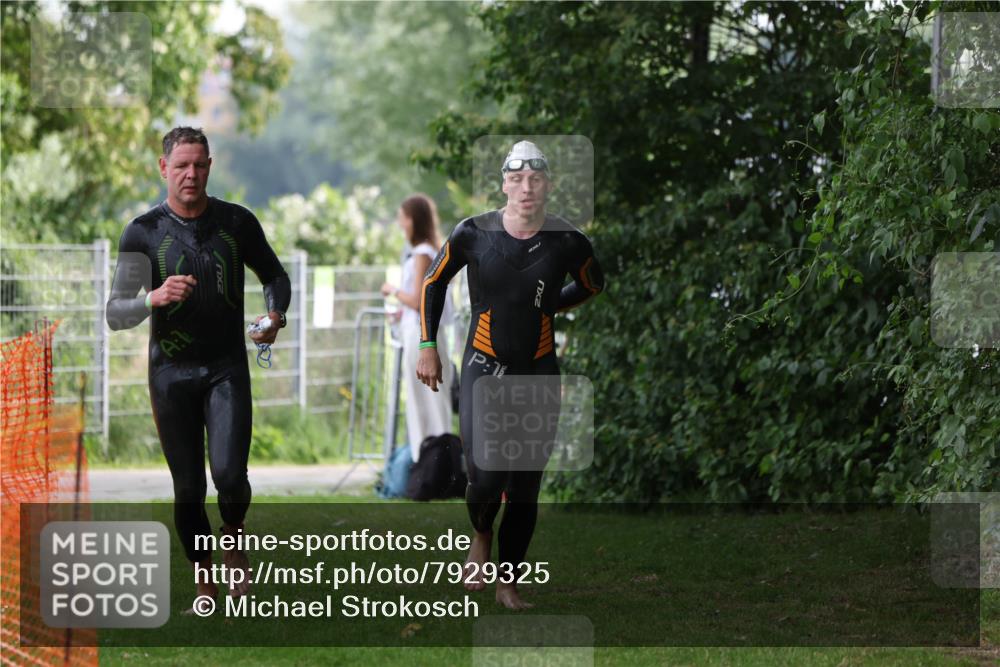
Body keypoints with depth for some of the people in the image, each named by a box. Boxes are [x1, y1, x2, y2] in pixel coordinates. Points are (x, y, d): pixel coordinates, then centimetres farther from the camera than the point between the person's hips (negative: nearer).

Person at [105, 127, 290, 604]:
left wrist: (275, 316, -5)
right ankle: (204, 586, 16)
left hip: (227, 368, 0)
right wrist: (155, 298, -30)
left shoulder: (237, 223, 0)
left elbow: (275, 277, 17)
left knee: (229, 474, -17)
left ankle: (234, 543, 14)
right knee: (188, 488, 2)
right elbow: (115, 315, -10)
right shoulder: (143, 233, -6)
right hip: (171, 372, 0)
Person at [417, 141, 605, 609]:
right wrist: (428, 347, 8)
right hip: (484, 368, -1)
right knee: (486, 479, -14)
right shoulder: (474, 233, -9)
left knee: (525, 489, 3)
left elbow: (592, 285, 16)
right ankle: (481, 537, 20)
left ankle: (508, 583, 18)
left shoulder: (567, 242, -7)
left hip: (539, 374, 1)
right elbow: (433, 282, 9)